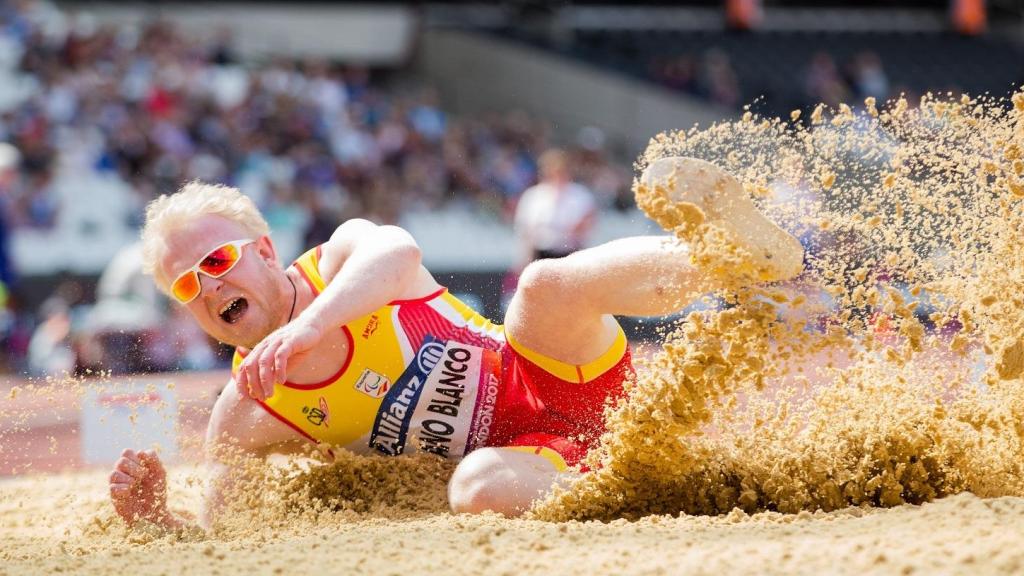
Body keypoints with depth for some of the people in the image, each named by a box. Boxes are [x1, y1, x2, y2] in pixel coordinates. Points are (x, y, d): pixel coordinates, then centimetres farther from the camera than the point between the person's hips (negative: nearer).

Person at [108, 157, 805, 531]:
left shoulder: (342, 256, -5)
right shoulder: (246, 418, -1)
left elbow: (396, 252, -30)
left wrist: (310, 324, -46)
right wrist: (155, 512, -25)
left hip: (549, 378, -1)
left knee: (549, 283, -34)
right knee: (476, 488, -39)